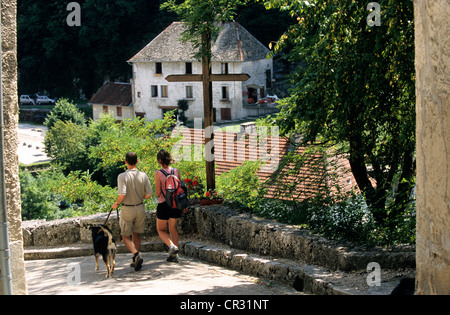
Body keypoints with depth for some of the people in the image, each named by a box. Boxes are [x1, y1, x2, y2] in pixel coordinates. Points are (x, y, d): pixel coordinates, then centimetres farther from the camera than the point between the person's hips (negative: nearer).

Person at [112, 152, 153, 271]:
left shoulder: (122, 176, -16)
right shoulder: (143, 176, -4)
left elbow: (122, 194, -24)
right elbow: (149, 194, -2)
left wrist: (116, 203, -5)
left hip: (127, 209, -4)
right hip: (140, 208, 4)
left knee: (126, 236, 6)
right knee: (136, 234, 18)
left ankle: (137, 255, -17)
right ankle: (136, 261, 21)